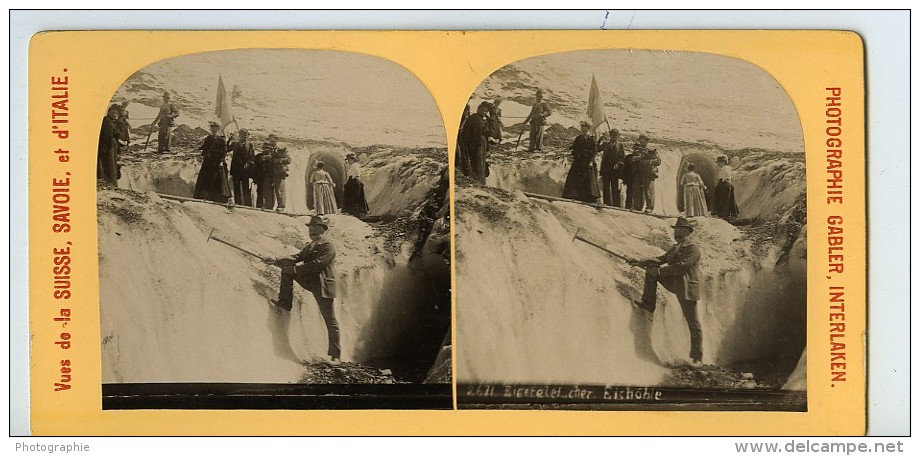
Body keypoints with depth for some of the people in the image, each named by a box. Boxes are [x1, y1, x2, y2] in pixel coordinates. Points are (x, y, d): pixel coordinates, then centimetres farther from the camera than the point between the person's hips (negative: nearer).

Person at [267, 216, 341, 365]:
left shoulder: (327, 246, -12)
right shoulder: (310, 246, 16)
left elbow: (316, 264, -23)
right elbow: (298, 257, 6)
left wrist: (295, 269, -24)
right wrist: (276, 260, -7)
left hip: (323, 287, -8)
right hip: (309, 282, 8)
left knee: (330, 321, -5)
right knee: (286, 269, -1)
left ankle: (335, 355, -1)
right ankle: (285, 302, 0)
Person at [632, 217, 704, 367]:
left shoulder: (692, 248, -13)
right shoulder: (676, 248, 17)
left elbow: (681, 266, -24)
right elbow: (662, 260, 12)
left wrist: (660, 270, -23)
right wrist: (642, 263, -4)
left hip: (687, 289, -9)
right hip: (674, 284, 9)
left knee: (693, 324, -5)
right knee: (651, 271, 0)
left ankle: (697, 358, -2)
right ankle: (648, 304, 1)